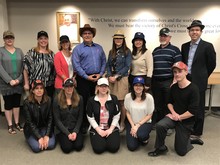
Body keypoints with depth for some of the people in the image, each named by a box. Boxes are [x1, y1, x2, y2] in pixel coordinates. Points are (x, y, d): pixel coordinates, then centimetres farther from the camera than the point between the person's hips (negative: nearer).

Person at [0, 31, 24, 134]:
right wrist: (9, 80, -15)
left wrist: (19, 79, -8)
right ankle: (10, 125, 17)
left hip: (18, 83, 3)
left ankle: (17, 123, 23)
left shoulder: (19, 51, 10)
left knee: (17, 103, 10)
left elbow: (23, 67, 4)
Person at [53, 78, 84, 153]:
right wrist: (68, 133, -13)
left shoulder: (79, 99, -2)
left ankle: (75, 136, 14)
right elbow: (57, 120, -7)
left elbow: (80, 118, 1)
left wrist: (75, 132, -11)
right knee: (67, 148, -19)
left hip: (75, 128, 1)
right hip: (62, 129, -1)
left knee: (78, 146, -18)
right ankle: (62, 138, 13)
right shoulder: (57, 100, -8)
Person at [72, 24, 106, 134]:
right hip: (84, 79, -3)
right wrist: (87, 77, -13)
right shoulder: (78, 49, 0)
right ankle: (83, 124, 14)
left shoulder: (99, 48, 14)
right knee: (84, 101, 2)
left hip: (97, 78, 4)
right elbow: (76, 65, -9)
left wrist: (100, 74, -4)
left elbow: (104, 61, 11)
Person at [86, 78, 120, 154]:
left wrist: (110, 129, -8)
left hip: (112, 128, 1)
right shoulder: (91, 100, -2)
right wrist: (99, 130, -9)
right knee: (98, 149, -17)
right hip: (96, 128, 0)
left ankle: (108, 137, 16)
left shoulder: (114, 99, -1)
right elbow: (90, 117, -2)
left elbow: (116, 116, 0)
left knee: (114, 148, -16)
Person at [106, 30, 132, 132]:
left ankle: (122, 123, 12)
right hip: (111, 79, 4)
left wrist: (116, 76, -12)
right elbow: (108, 65, 12)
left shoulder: (127, 51, 0)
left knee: (121, 102, -1)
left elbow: (127, 66, -6)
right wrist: (110, 76, -5)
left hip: (122, 79, -4)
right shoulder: (111, 52, 15)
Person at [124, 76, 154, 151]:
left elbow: (149, 115, -7)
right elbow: (127, 113, 1)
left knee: (141, 135, -34)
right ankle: (135, 135, 23)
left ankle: (145, 138, 5)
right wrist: (132, 126, -8)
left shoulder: (149, 97, -14)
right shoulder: (128, 96, -9)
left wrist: (138, 125, -13)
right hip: (131, 123, 1)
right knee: (132, 147, -11)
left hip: (145, 123, -1)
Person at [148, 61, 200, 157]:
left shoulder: (193, 89, -19)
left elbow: (193, 111, -22)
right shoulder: (173, 87, -1)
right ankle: (161, 148, -7)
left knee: (181, 152, 6)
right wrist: (174, 113, -8)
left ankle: (187, 139, 38)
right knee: (160, 125, -30)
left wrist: (178, 117, -15)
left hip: (186, 121, -4)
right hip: (174, 116, 4)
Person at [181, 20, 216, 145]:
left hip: (198, 82, -5)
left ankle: (196, 135, 14)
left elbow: (212, 64, -1)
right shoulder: (184, 46, 9)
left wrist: (202, 77, 5)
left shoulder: (207, 46, -6)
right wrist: (184, 76, 10)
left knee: (198, 109, 3)